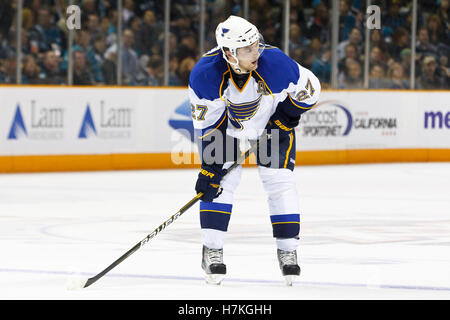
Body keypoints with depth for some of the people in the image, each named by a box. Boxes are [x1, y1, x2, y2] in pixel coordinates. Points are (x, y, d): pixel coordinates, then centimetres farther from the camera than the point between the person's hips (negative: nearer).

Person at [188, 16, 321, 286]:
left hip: (272, 122, 0)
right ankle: (212, 249, -2)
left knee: (280, 182, -8)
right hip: (225, 123, 0)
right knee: (220, 181, -12)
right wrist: (210, 165, -22)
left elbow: (310, 89, -15)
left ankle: (288, 250, 5)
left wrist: (285, 118, -15)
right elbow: (206, 123, -20)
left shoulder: (275, 64, -35)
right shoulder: (206, 74, -32)